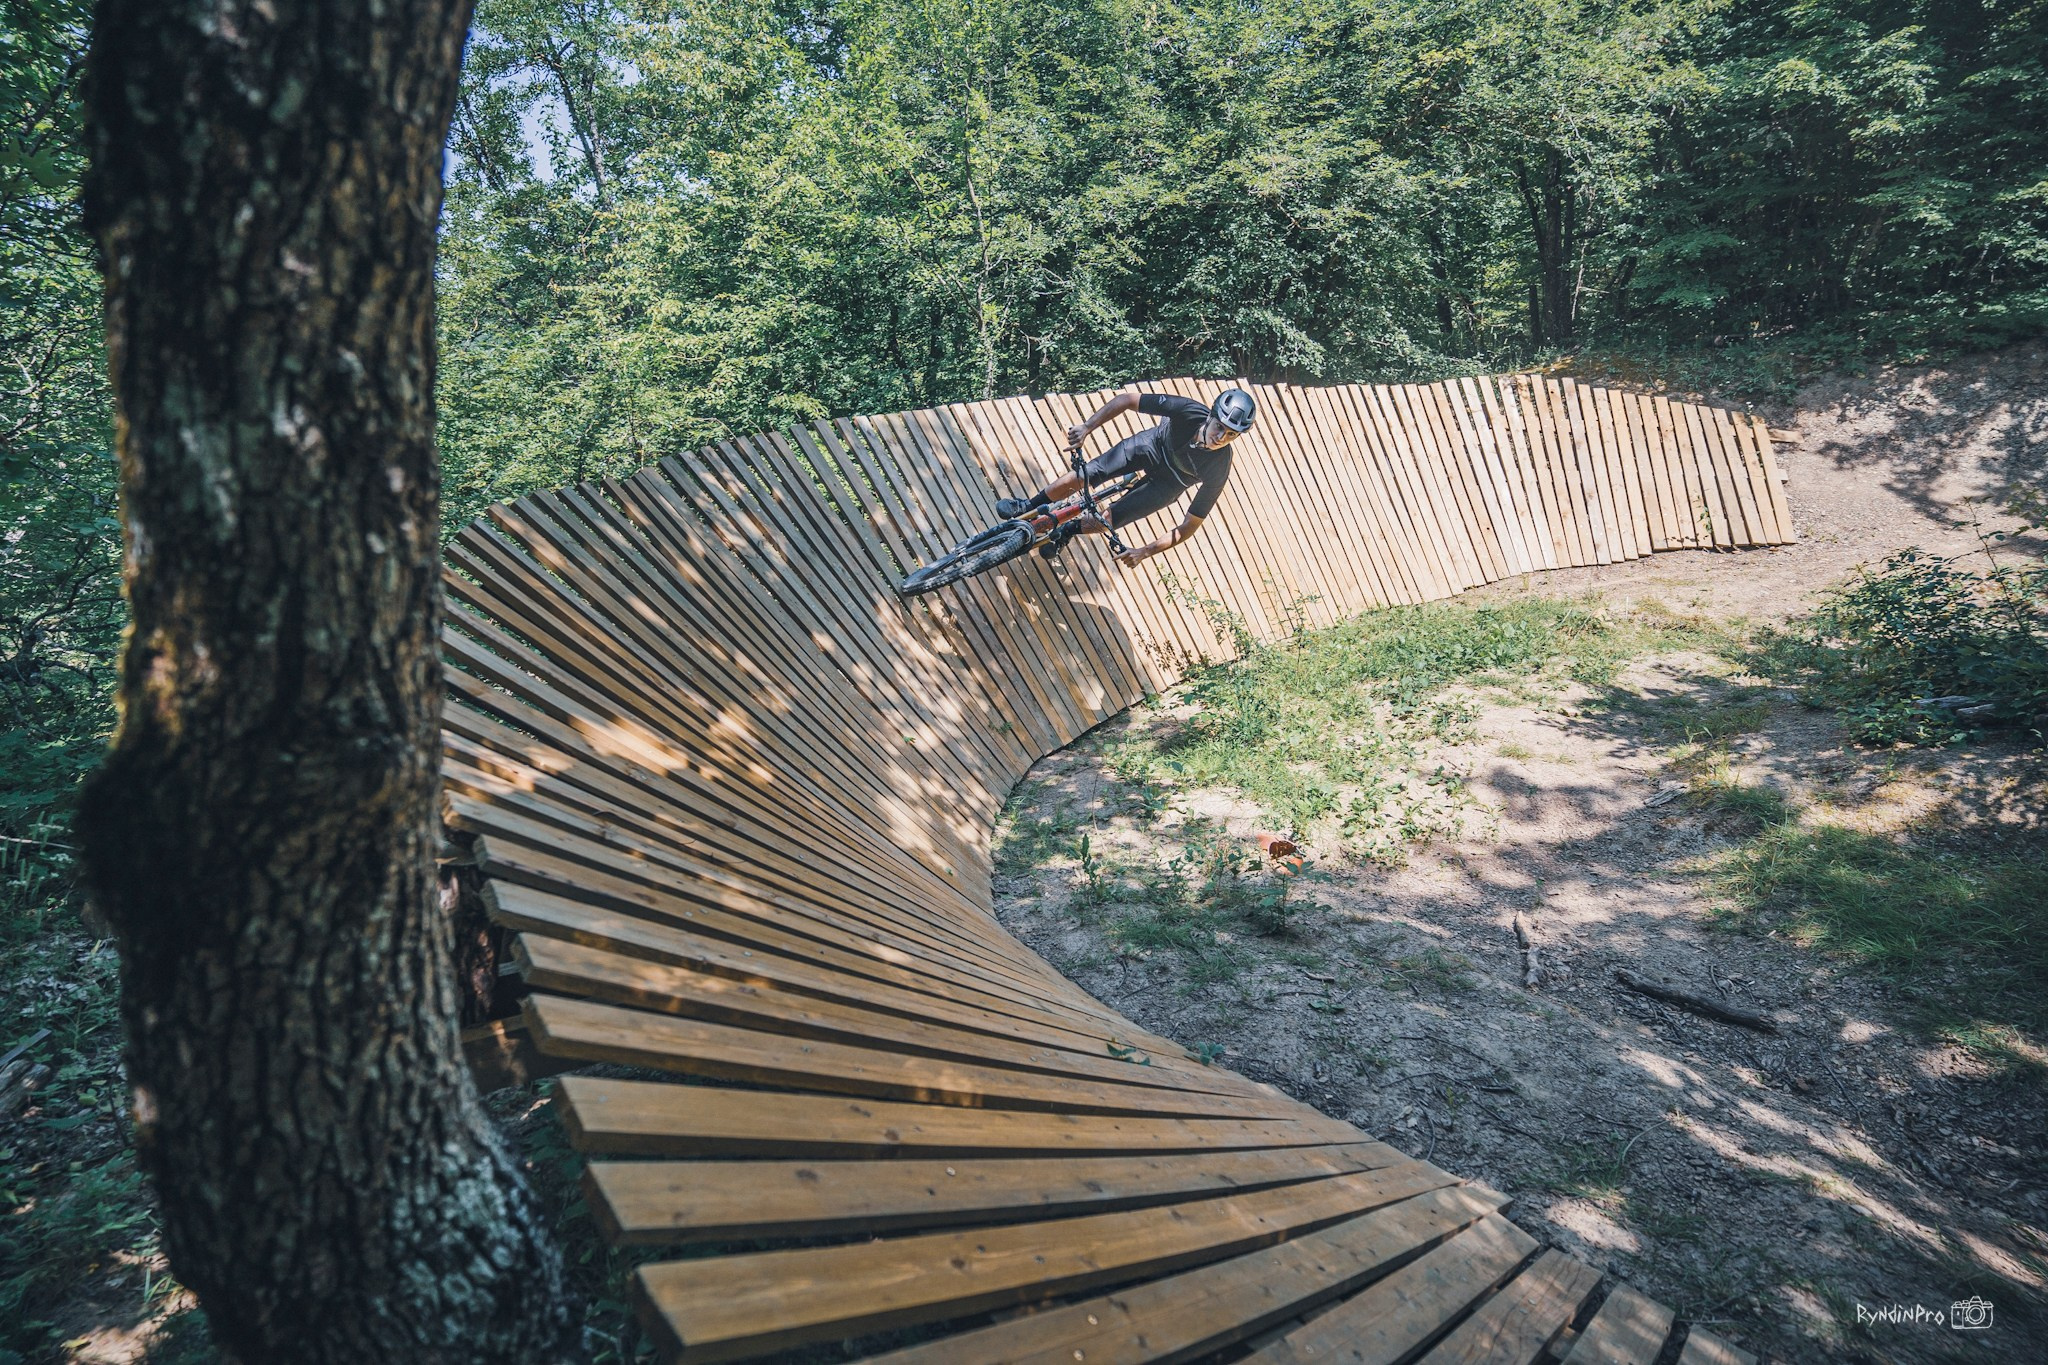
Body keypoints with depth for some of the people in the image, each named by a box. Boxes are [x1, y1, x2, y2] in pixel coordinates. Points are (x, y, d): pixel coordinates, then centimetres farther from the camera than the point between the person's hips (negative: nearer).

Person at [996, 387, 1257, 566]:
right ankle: (1026, 507, 22)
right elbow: (1126, 400, -29)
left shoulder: (1218, 469, -36)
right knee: (1080, 477, -7)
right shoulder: (1189, 410, -36)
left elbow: (1190, 525, -29)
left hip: (1170, 482, -1)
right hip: (1154, 443, 1)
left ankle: (1065, 532, 27)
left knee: (1102, 522, -9)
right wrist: (1087, 427, -40)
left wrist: (1145, 551, -35)